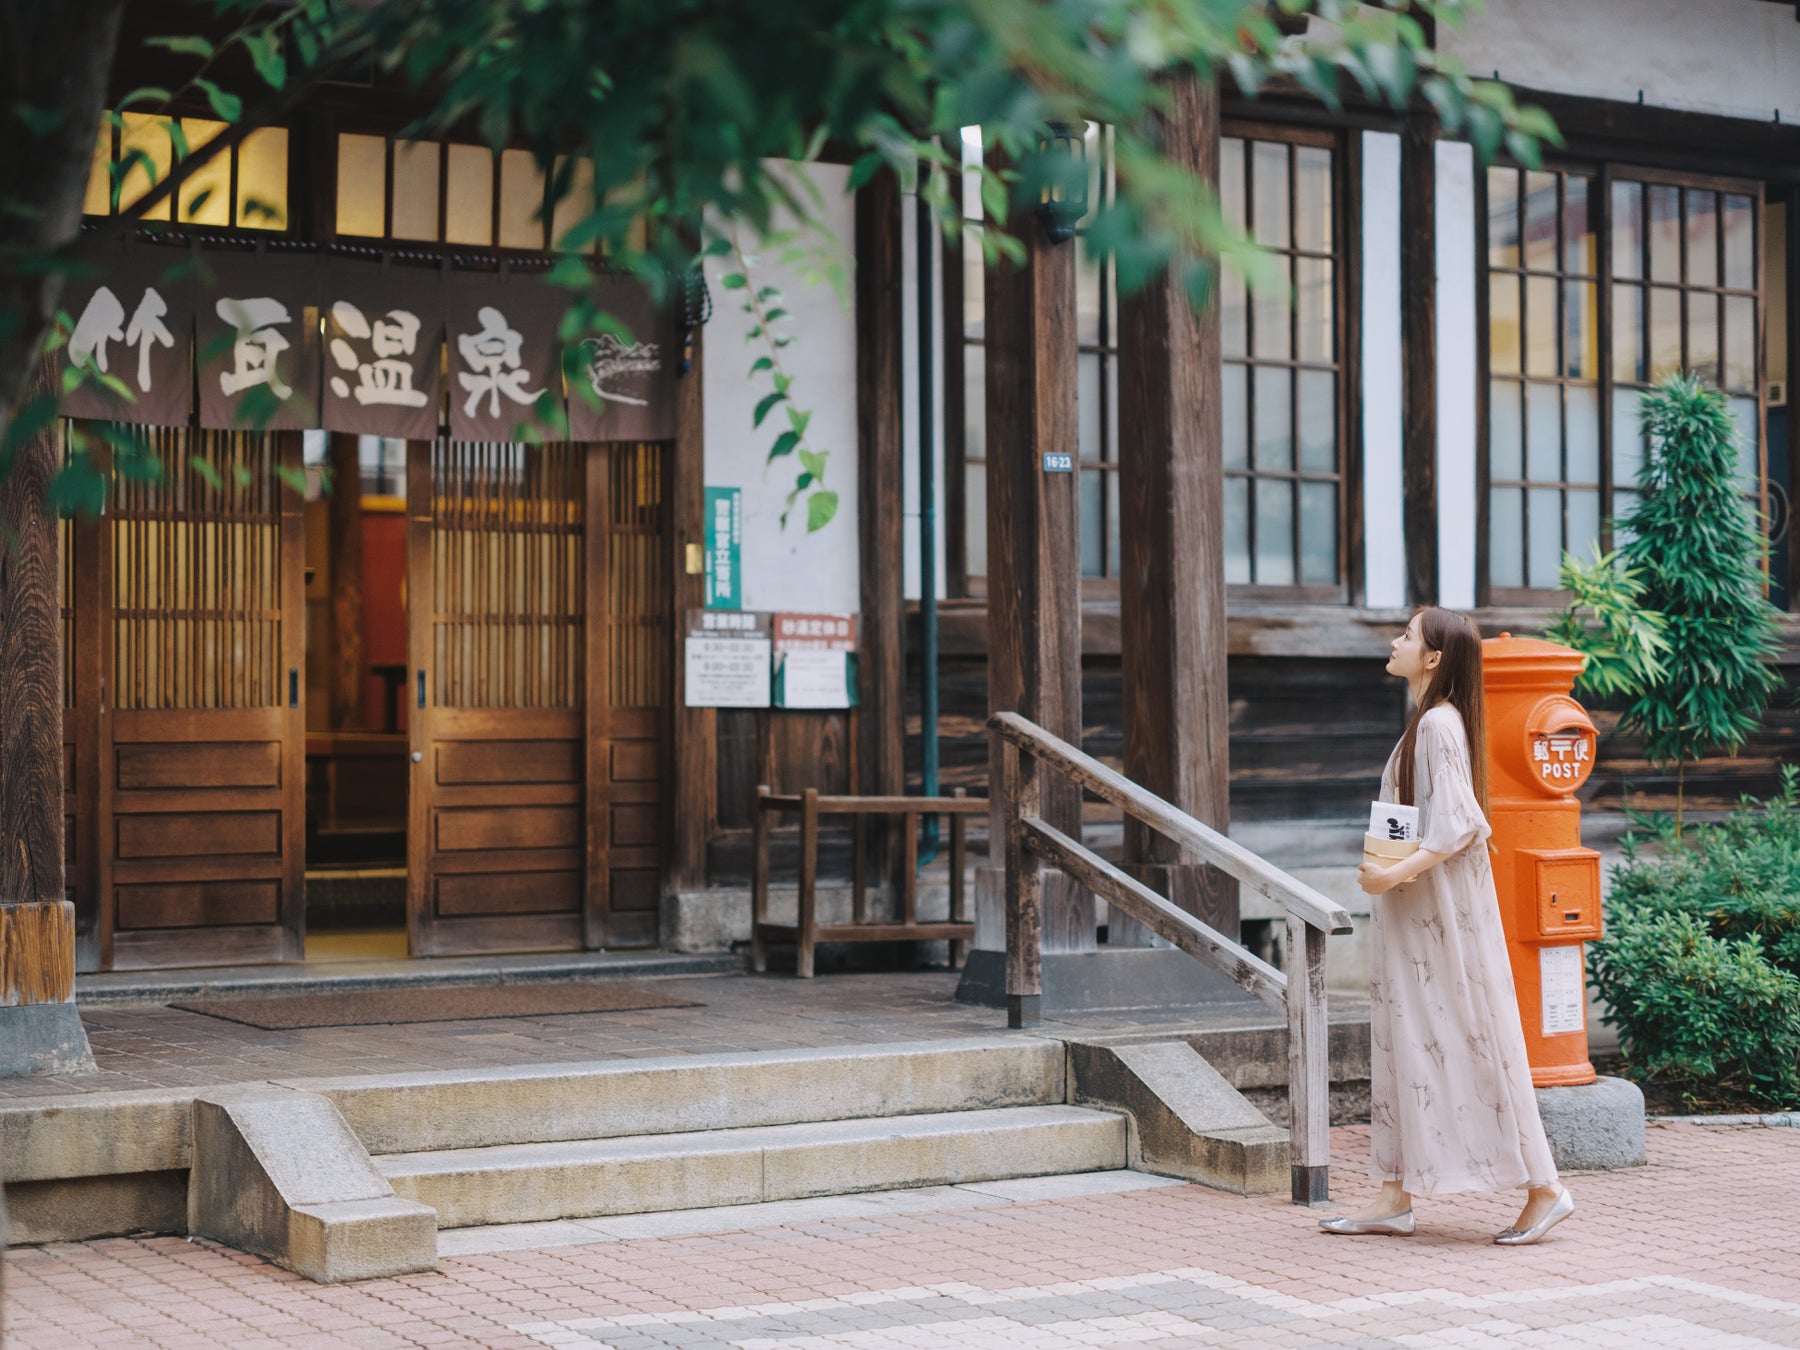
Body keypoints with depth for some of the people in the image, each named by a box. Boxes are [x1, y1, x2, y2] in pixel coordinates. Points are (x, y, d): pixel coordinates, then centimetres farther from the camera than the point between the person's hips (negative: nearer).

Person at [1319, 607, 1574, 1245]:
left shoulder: (1439, 723, -16)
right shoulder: (1426, 721, 14)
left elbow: (1454, 825, -22)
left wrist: (1396, 875, -25)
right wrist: (1387, 872, 10)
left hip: (1444, 905, -10)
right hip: (1414, 908, 10)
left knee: (1469, 1043, -5)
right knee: (1404, 1042, 9)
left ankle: (1544, 1187, 2)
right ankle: (1395, 1197, 13)